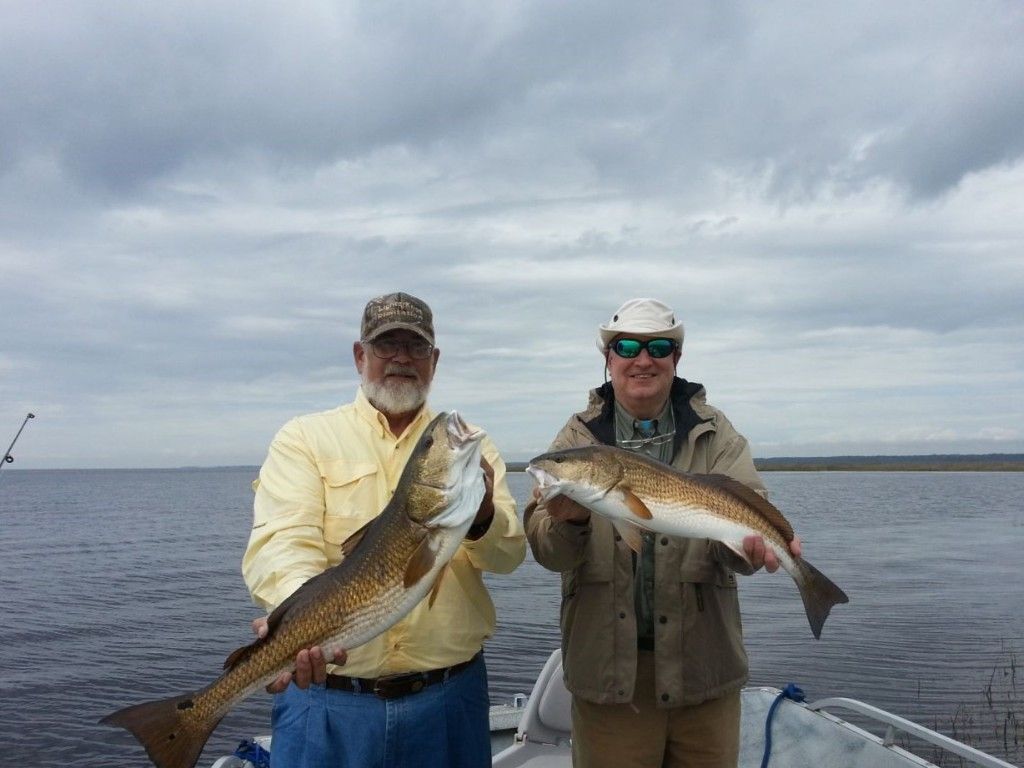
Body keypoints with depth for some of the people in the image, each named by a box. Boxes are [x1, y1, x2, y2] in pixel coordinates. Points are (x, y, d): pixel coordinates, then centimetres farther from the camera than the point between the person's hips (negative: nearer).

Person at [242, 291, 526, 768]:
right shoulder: (304, 438, 0)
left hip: (450, 697, 3)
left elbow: (508, 554, -4)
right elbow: (281, 542, -16)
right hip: (329, 696, -2)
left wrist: (481, 516, -27)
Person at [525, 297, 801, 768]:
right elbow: (545, 548, -7)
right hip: (607, 666, 0)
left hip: (703, 663, 1)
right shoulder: (579, 435, 1)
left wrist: (751, 542, -33)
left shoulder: (714, 432, 3)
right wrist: (568, 521, -29)